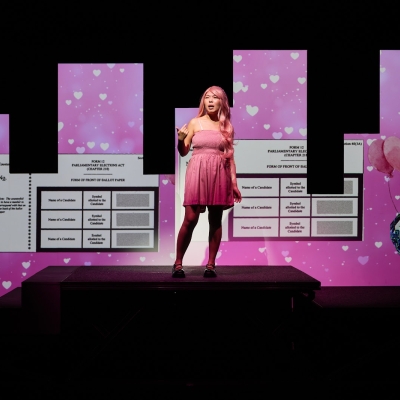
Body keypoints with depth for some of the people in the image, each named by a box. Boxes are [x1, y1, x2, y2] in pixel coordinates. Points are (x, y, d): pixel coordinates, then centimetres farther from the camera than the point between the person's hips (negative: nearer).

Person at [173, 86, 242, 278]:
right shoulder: (195, 123, 5)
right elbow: (183, 152, 6)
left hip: (219, 175, 2)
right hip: (197, 173, -2)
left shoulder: (227, 127, 9)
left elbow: (230, 157, 9)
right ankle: (178, 263, 3)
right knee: (190, 219, -8)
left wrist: (234, 183, 4)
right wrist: (181, 140, -15)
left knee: (216, 220, 3)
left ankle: (211, 264, 11)